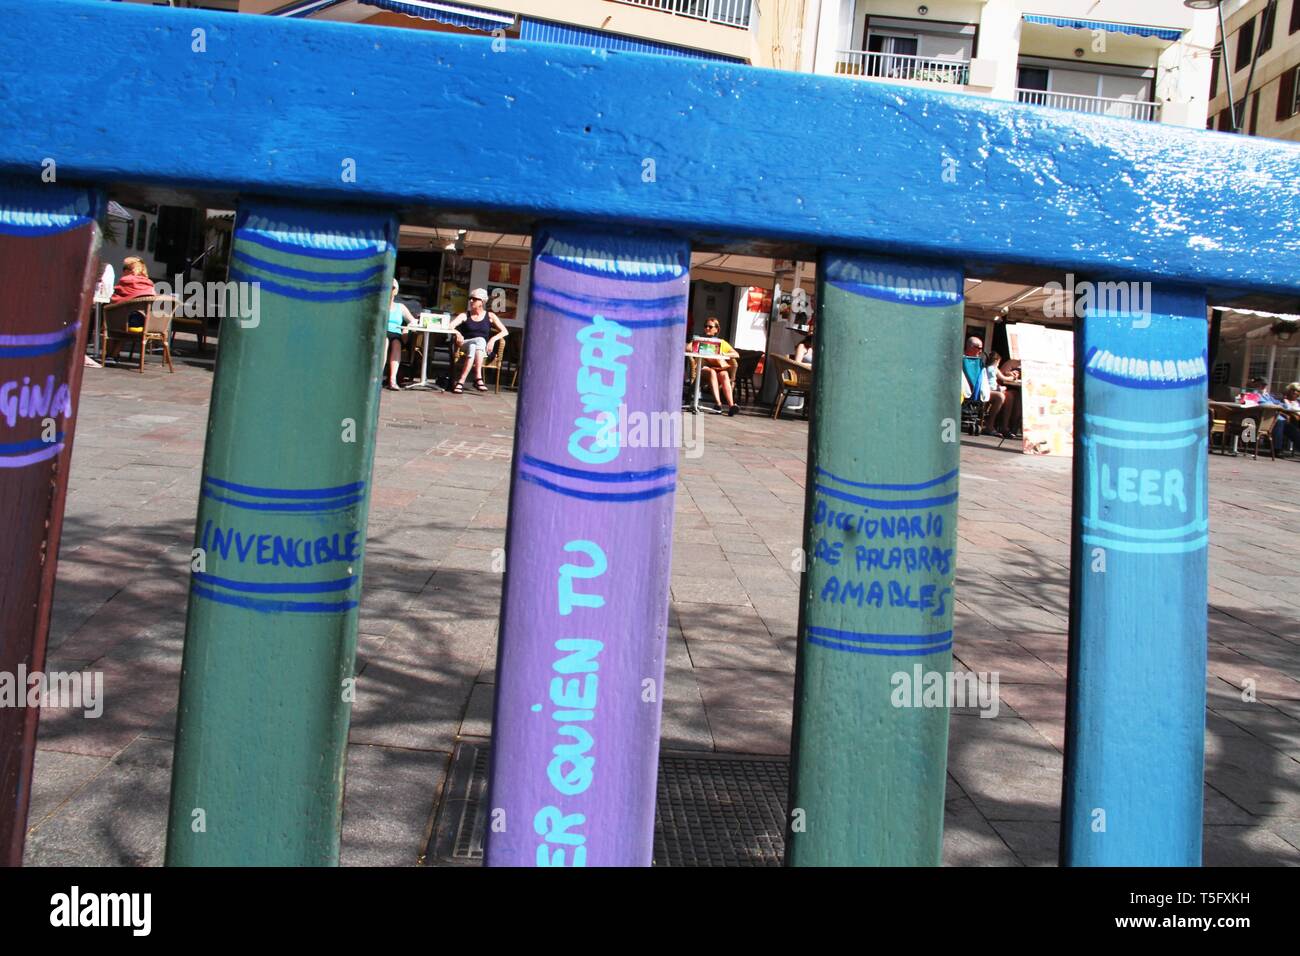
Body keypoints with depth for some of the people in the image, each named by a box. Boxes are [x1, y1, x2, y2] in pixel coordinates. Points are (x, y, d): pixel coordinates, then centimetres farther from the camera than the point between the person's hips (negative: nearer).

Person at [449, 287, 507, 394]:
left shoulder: (490, 316, 13)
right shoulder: (465, 315, 13)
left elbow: (505, 332, 6)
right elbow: (449, 326, 0)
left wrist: (493, 339, -12)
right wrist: (457, 333, -22)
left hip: (483, 349, 0)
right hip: (465, 344, 0)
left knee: (472, 348, -36)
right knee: (480, 340, -35)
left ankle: (461, 381, -44)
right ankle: (478, 378, -46)